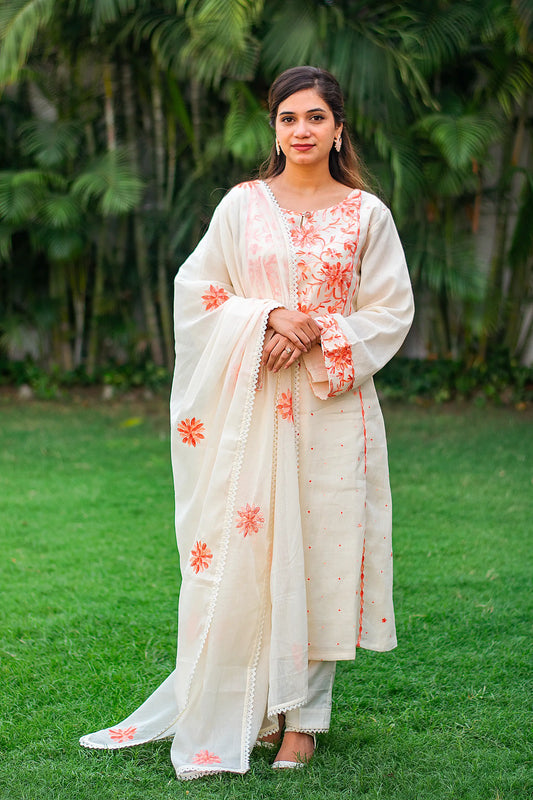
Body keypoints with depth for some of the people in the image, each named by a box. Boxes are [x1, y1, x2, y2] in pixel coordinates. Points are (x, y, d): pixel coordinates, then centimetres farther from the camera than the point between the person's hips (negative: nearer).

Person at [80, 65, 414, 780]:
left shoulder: (366, 214, 5)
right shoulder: (243, 205, 6)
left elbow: (390, 310, 4)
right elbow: (198, 289, 5)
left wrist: (316, 339, -10)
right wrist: (269, 317, -11)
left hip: (332, 404, 0)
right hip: (253, 402, 0)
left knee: (321, 548, 0)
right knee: (249, 542, -1)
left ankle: (304, 715, 9)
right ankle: (251, 705, 12)